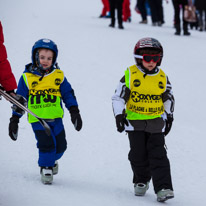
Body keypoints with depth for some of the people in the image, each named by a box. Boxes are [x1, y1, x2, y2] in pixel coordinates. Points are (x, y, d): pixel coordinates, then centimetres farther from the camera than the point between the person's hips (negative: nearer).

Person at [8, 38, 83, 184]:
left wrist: (74, 112, 2)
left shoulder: (58, 76, 5)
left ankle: (51, 159, 36)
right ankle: (45, 167, 7)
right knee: (46, 144, -17)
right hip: (37, 118, -2)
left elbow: (68, 94, 11)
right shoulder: (27, 78, 2)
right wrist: (14, 120, 5)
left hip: (55, 117, 3)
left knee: (60, 145, 4)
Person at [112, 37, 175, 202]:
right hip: (135, 122, -1)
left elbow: (169, 98, 18)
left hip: (156, 123, 1)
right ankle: (141, 182, 25)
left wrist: (169, 117, 15)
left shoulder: (162, 78, 3)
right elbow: (118, 97, -3)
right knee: (138, 155, 3)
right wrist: (119, 114, -14)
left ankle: (163, 188, -11)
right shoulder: (130, 75, -5)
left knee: (158, 156, -6)